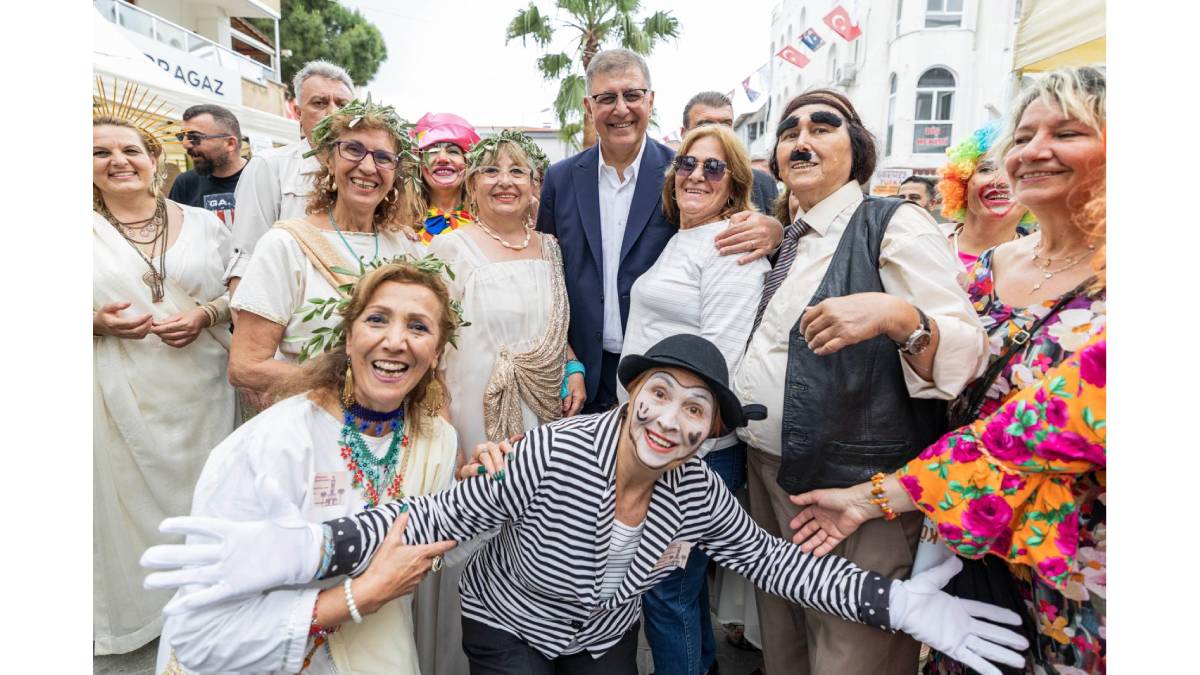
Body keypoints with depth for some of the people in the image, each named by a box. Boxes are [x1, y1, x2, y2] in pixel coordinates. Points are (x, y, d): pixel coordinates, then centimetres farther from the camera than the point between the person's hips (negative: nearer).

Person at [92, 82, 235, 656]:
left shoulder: (201, 223, 6)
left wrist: (206, 314, -11)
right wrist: (97, 322, -16)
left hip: (201, 392, 1)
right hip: (119, 398, -1)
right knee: (129, 502, 5)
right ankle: (134, 612, 28)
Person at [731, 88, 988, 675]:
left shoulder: (894, 225, -9)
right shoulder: (787, 242, 13)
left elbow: (966, 354, -17)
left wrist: (896, 316, -35)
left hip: (853, 487, -7)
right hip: (766, 468, 7)